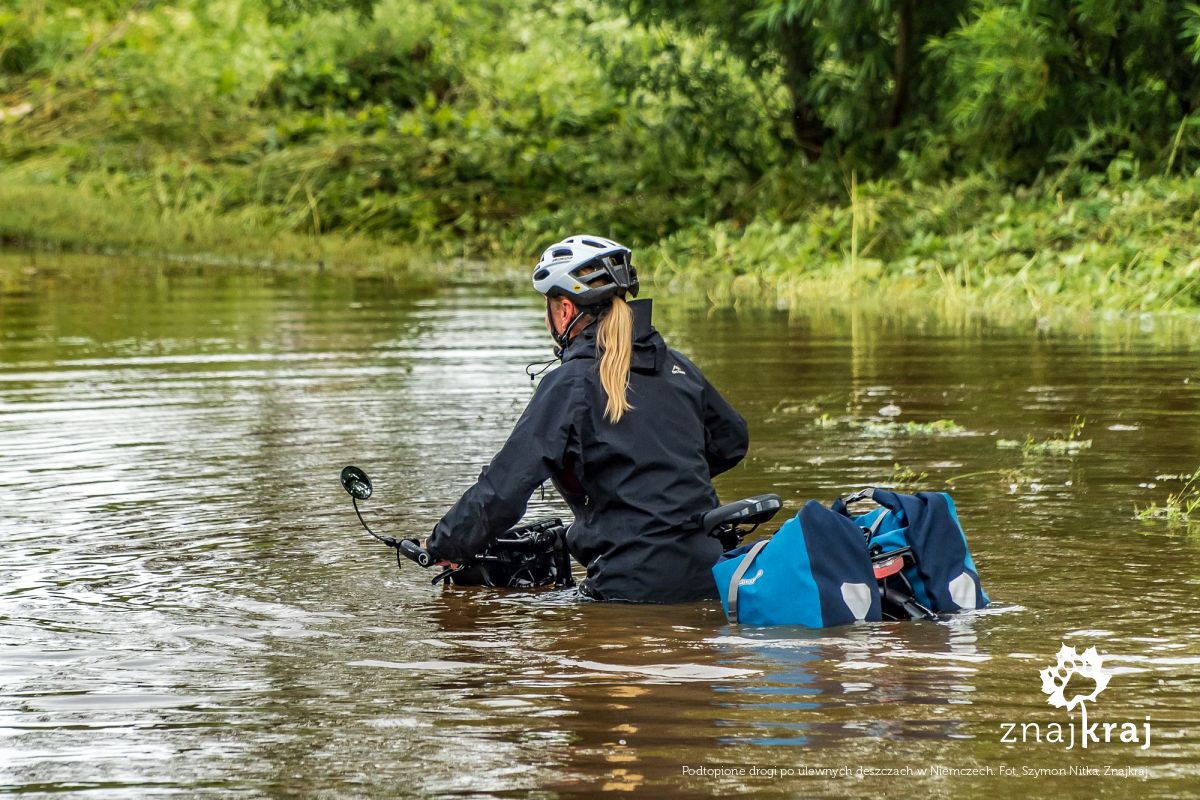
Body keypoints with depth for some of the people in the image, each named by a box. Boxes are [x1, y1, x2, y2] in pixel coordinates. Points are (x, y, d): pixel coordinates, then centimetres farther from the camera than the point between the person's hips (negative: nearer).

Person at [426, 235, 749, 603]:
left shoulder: (570, 384, -8)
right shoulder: (675, 366, 11)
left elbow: (504, 486, -9)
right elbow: (732, 442, 26)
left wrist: (444, 545, 4)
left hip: (638, 585, -7)